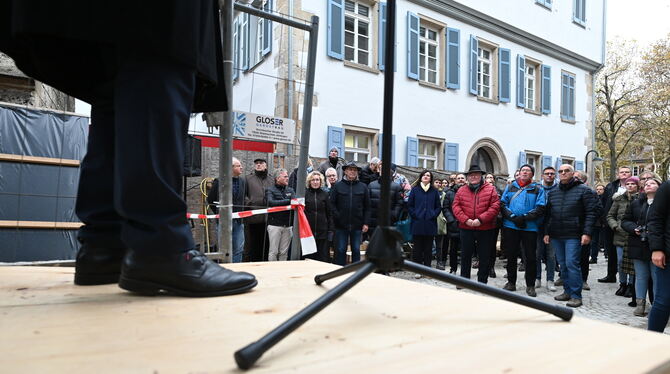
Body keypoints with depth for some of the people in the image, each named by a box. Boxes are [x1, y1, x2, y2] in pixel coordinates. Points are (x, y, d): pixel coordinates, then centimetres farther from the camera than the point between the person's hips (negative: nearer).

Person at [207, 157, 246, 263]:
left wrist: (241, 213, 12)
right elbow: (210, 200, 4)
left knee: (239, 249, 6)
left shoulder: (243, 182, 8)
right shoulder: (219, 182, -7)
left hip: (238, 221, 4)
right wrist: (218, 213, 6)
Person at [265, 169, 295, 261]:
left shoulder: (290, 190, 17)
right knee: (273, 252, -2)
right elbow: (271, 202, -16)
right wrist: (288, 201, -17)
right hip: (275, 225, -4)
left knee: (284, 252, 8)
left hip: (288, 225, 4)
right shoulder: (270, 190, 2)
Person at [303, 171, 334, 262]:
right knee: (308, 257, 5)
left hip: (322, 231, 1)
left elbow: (329, 213, 9)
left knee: (323, 256, 3)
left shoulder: (324, 194, 8)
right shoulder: (305, 194, 2)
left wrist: (331, 229, 4)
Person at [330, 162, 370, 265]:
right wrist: (336, 216, -11)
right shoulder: (338, 186, 3)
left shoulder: (363, 187, 7)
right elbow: (332, 203, 0)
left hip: (357, 225, 1)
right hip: (341, 225, -1)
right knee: (340, 250, 5)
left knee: (356, 250, 9)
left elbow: (367, 207, 6)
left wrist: (366, 223, 0)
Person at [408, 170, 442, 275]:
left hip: (430, 224, 1)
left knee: (428, 247, 6)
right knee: (417, 247, 2)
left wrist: (433, 216, -5)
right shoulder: (415, 190, 5)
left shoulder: (434, 191, 9)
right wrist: (415, 215, -7)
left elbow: (438, 206, 9)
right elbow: (409, 205, 4)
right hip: (417, 223, -1)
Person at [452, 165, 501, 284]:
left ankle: (482, 282, 18)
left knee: (484, 257, 6)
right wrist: (465, 220, -14)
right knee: (465, 256, 11)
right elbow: (456, 206, 0)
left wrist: (481, 219, -17)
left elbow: (495, 207, -8)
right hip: (466, 228, 2)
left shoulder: (490, 189, 1)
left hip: (485, 229, -2)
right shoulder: (461, 190, 8)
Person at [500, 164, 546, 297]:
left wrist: (524, 217, -17)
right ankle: (511, 282, 22)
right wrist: (513, 217, -12)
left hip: (530, 227, -1)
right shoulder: (510, 187, 10)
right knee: (511, 256, 9)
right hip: (510, 226, 2)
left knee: (530, 257, 3)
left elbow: (540, 208, -6)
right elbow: (502, 204, 2)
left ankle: (530, 285, 15)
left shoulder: (538, 189, 5)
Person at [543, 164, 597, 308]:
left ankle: (576, 296, -1)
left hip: (573, 235, -5)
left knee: (572, 264, -9)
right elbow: (548, 214, 17)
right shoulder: (552, 193, 14)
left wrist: (587, 233, -14)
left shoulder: (583, 190, -2)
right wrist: (546, 232, 11)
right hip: (556, 235, 5)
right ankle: (567, 291, 21)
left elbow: (590, 213, -6)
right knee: (563, 265, 11)